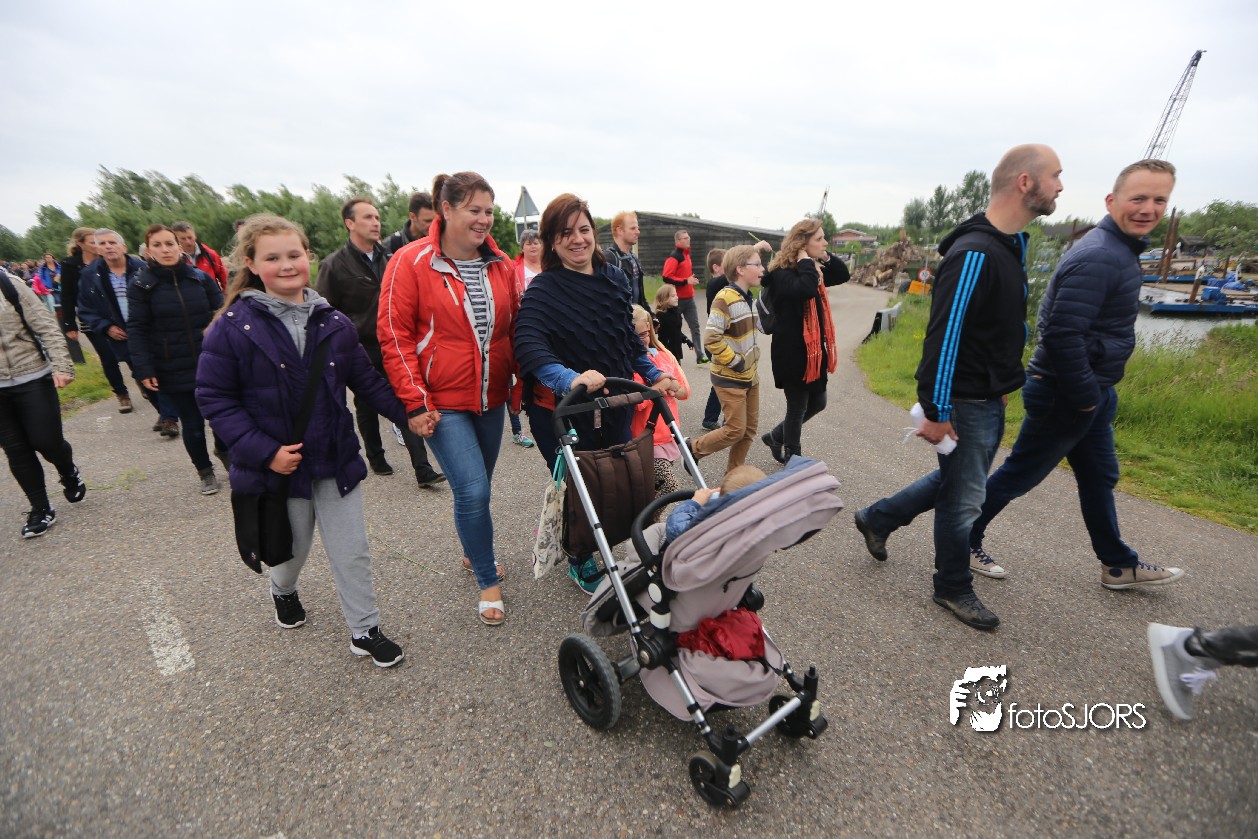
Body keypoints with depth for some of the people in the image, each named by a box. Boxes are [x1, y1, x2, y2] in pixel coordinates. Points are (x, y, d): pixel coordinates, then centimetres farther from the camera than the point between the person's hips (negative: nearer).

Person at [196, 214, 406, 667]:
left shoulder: (334, 323, -2)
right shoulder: (232, 327, -11)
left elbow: (366, 380, 4)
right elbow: (214, 398, -9)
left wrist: (407, 412, -7)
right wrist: (263, 452, -18)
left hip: (336, 458, 2)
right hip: (278, 464, -2)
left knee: (352, 551, 8)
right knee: (292, 547, 20)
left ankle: (365, 629, 25)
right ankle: (283, 591, 54)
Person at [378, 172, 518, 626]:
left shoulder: (500, 264, 7)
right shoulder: (412, 262, -8)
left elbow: (514, 328, 13)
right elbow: (395, 336, -9)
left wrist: (520, 383, 10)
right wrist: (415, 404, -13)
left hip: (490, 397, 5)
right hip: (443, 402, -5)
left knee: (476, 485, 17)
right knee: (473, 490, -11)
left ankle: (473, 550, 44)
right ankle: (488, 582, 11)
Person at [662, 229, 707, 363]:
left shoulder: (686, 255, 14)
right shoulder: (674, 257, -14)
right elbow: (667, 278, -23)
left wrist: (691, 280, 16)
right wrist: (686, 281, -23)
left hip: (689, 298, 8)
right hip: (677, 300, -8)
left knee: (695, 326, 2)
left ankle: (700, 356, 2)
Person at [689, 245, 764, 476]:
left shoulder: (748, 298, 9)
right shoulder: (725, 299, -19)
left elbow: (762, 325, 25)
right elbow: (711, 340, -26)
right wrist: (734, 362, -19)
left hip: (750, 375, 9)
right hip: (730, 378, -8)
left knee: (750, 428, 11)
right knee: (736, 430, -5)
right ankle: (693, 449, 17)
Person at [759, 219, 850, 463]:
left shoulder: (813, 269, 11)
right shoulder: (781, 273, -18)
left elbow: (843, 275, 18)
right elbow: (806, 289, -37)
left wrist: (825, 257, 5)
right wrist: (805, 261, -21)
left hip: (813, 350, 9)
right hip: (792, 354, -9)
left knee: (817, 402, 19)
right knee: (797, 408, 4)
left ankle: (775, 436, 35)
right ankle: (792, 459, 22)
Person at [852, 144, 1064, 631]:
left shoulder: (1011, 245, 11)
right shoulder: (974, 253, -21)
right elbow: (943, 336, -25)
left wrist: (1004, 383, 21)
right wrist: (936, 412, -23)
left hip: (991, 400, 10)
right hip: (965, 404, -10)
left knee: (957, 481, 22)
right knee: (963, 499, 6)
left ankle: (877, 518, 37)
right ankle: (954, 588, 26)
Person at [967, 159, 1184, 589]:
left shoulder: (1117, 249, 11)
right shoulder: (1098, 258, -22)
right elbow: (1061, 335, -29)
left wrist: (1095, 392, 17)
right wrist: (1084, 397, -20)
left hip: (1089, 392, 10)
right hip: (1065, 396, -10)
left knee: (1099, 477, 19)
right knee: (1019, 475, 2)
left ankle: (1119, 565, 36)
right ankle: (964, 541, 19)